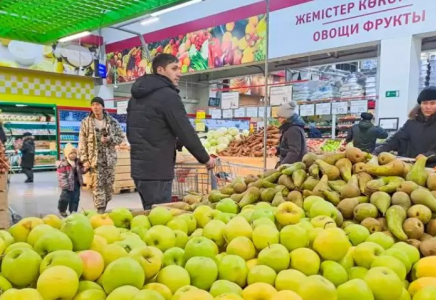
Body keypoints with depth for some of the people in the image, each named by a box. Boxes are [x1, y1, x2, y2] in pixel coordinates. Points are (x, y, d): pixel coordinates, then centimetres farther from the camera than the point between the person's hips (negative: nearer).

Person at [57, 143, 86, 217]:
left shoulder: (78, 162, 4)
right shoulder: (63, 164, -15)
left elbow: (81, 171, 15)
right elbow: (61, 175, -16)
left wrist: (85, 169, -9)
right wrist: (65, 184, -20)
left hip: (77, 184, 6)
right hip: (68, 185, -5)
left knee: (75, 199, 11)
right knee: (65, 199, 6)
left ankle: (73, 211, 24)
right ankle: (62, 210, 28)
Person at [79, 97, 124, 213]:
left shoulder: (112, 121, 2)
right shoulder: (86, 122, 0)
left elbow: (121, 137, 6)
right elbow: (82, 143, -1)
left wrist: (110, 139, -14)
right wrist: (84, 160, -7)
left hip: (109, 158, 2)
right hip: (94, 159, -2)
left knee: (109, 185, 8)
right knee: (97, 186, -5)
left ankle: (104, 209, 22)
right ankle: (100, 211, -2)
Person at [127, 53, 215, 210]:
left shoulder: (136, 96, 16)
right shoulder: (168, 95, -12)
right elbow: (186, 132, -13)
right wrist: (205, 158, 0)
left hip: (139, 167, 9)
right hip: (156, 170, -9)